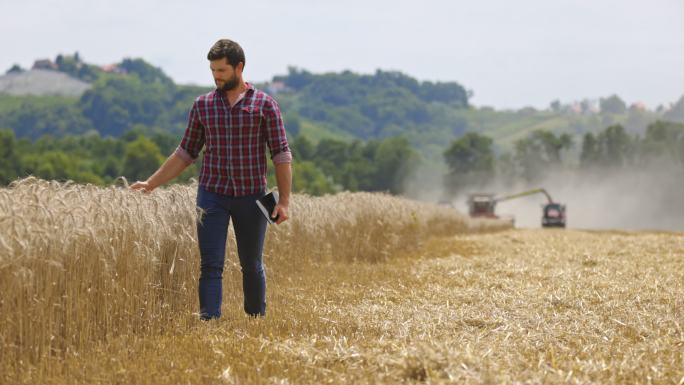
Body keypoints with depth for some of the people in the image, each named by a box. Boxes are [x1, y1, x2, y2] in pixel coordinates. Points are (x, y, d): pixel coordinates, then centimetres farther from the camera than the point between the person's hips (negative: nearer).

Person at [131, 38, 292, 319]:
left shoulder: (264, 104, -2)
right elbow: (186, 153, 12)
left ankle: (257, 320, 29)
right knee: (211, 265, -6)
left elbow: (281, 155, -2)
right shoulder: (202, 105, 6)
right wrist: (151, 183, 7)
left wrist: (284, 200, -9)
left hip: (251, 198, -1)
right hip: (212, 195, 1)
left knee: (252, 265, 10)